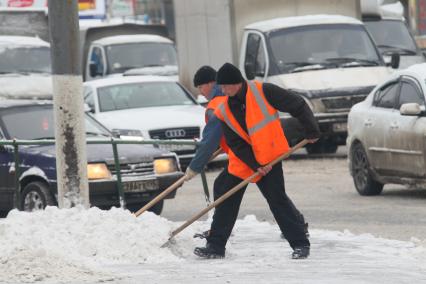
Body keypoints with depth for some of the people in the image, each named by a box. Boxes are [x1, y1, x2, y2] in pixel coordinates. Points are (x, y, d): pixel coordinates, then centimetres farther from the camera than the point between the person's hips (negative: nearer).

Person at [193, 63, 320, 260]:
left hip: (269, 158, -5)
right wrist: (255, 166, -16)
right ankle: (215, 246, 14)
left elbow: (298, 105, -9)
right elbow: (236, 145, -5)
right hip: (241, 162, 5)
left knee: (277, 199, -11)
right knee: (226, 201, 5)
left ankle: (300, 243, -4)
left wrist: (311, 131, -7)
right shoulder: (224, 111, -3)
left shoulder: (263, 92, -16)